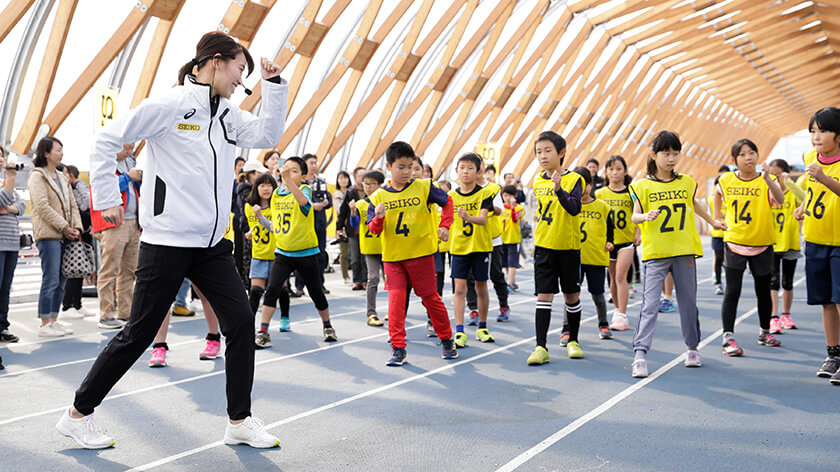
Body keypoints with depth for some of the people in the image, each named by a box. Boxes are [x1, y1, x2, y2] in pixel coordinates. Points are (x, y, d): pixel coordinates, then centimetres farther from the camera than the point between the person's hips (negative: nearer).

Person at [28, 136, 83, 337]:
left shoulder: (62, 178, 20)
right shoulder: (37, 176, -4)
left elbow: (72, 205, 19)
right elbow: (42, 206, -14)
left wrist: (76, 227, 3)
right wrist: (64, 227, -15)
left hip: (64, 236, 8)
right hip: (48, 235, -8)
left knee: (60, 282, 8)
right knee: (51, 281, -8)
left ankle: (54, 320, 15)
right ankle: (44, 325, -3)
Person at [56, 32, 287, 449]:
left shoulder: (230, 115, 11)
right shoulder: (170, 105, -10)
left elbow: (267, 135, 5)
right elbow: (107, 139, -7)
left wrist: (274, 85, -2)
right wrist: (107, 200, -8)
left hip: (212, 243, 7)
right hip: (166, 241, -7)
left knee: (241, 321, -2)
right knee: (139, 332, 1)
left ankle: (239, 422, 9)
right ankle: (77, 414, 18)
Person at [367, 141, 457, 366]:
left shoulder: (423, 187, -3)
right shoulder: (379, 196, -1)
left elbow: (447, 202, 9)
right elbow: (373, 229, -1)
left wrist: (444, 226, -3)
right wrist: (378, 218, -22)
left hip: (421, 254, -1)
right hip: (392, 257, 1)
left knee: (431, 298, 8)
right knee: (396, 301, -6)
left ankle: (446, 340, 25)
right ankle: (398, 348, 0)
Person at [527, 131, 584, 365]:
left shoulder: (573, 179, -9)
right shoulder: (537, 182, 6)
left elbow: (575, 208, -24)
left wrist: (558, 188, -36)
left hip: (569, 246, -3)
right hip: (544, 247, 3)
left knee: (571, 295, 9)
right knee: (543, 296, -4)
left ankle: (573, 341, 26)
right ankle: (541, 347, -5)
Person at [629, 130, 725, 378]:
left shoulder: (687, 182, 9)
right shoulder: (643, 186, 0)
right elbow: (635, 216, -4)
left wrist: (712, 221, 36)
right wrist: (646, 216, -25)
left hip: (685, 250, 3)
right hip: (655, 253, -3)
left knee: (688, 302, 11)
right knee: (650, 304, -10)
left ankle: (692, 347, 27)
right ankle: (640, 354, -12)